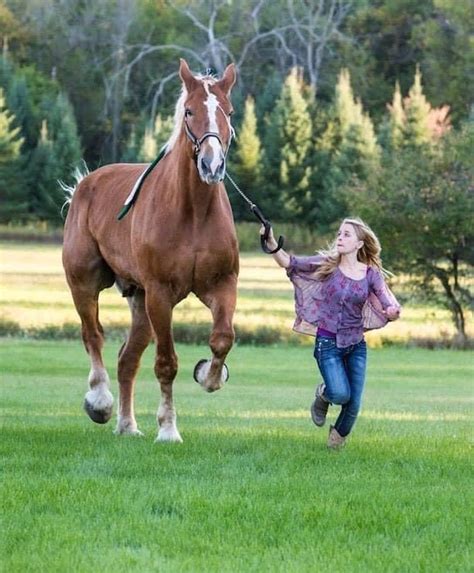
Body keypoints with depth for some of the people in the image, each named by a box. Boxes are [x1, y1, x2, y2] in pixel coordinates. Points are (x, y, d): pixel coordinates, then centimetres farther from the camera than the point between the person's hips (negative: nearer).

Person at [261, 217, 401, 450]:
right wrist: (272, 244, -33)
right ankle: (322, 395, 17)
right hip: (328, 343, -2)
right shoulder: (327, 265, -4)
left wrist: (393, 312, -29)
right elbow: (289, 263, -15)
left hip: (356, 345, 2)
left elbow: (390, 310, -5)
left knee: (353, 404, 3)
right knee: (341, 394, -21)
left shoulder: (371, 274, -1)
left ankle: (338, 436, 35)